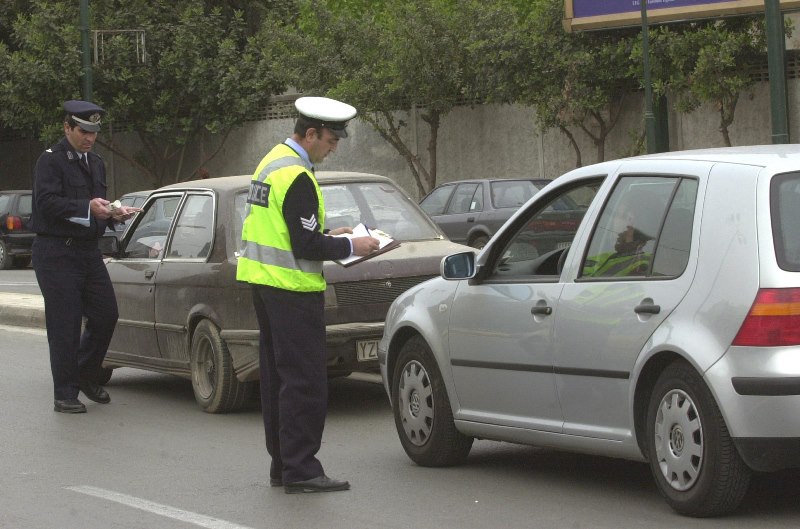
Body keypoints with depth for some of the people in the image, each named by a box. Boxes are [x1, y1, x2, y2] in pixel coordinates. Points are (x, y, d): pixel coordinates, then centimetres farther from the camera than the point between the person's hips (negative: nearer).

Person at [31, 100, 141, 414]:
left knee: (106, 316, 5)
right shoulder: (51, 160, -7)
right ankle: (65, 396, 3)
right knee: (64, 326, -5)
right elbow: (47, 202, -19)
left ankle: (86, 376, 26)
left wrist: (113, 213, -1)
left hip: (88, 251, 7)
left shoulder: (96, 163, 18)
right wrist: (88, 207, -29)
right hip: (56, 254, -7)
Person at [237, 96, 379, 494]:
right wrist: (350, 246, -7)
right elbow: (306, 246, -19)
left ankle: (282, 465, 19)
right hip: (292, 287, -10)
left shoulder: (271, 162, 14)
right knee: (304, 382, -7)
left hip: (262, 280, 10)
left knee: (277, 378, 13)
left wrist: (325, 234, 15)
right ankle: (300, 471, -7)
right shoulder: (296, 177, -18)